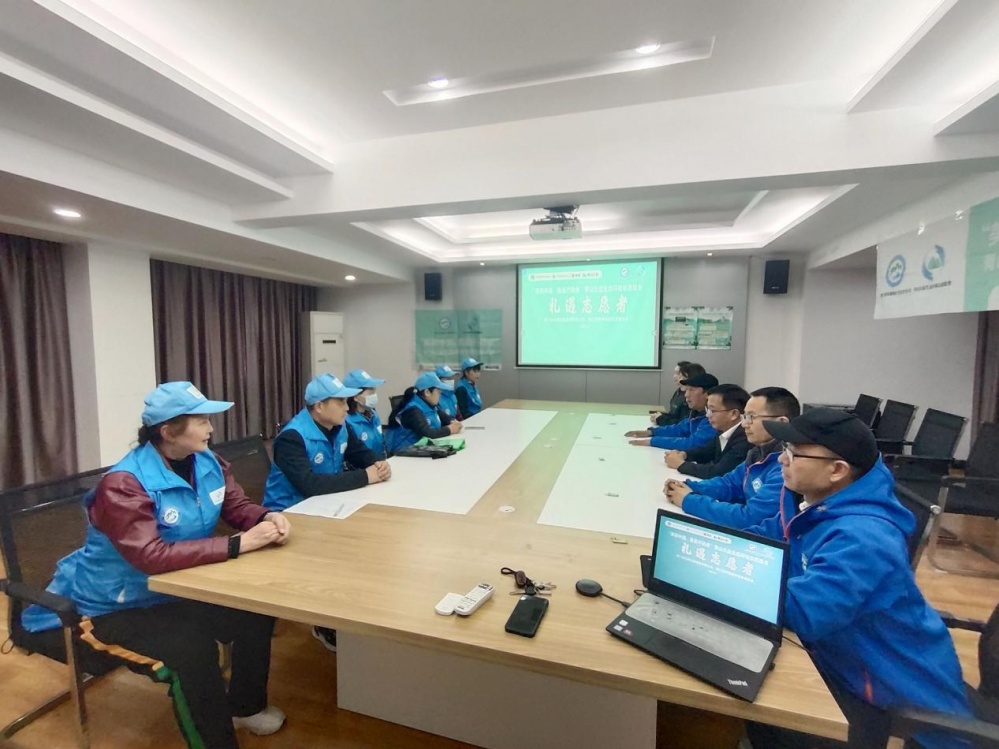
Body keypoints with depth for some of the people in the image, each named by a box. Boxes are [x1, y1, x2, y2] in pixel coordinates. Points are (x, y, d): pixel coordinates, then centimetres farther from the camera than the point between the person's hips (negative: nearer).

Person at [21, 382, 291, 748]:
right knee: (192, 648, -27)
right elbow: (152, 556, -38)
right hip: (114, 606, -6)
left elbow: (237, 506, 1)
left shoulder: (207, 462, -7)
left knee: (257, 612, -5)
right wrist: (238, 544, -41)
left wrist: (268, 518, -22)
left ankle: (246, 706, 22)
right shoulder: (123, 484, -29)